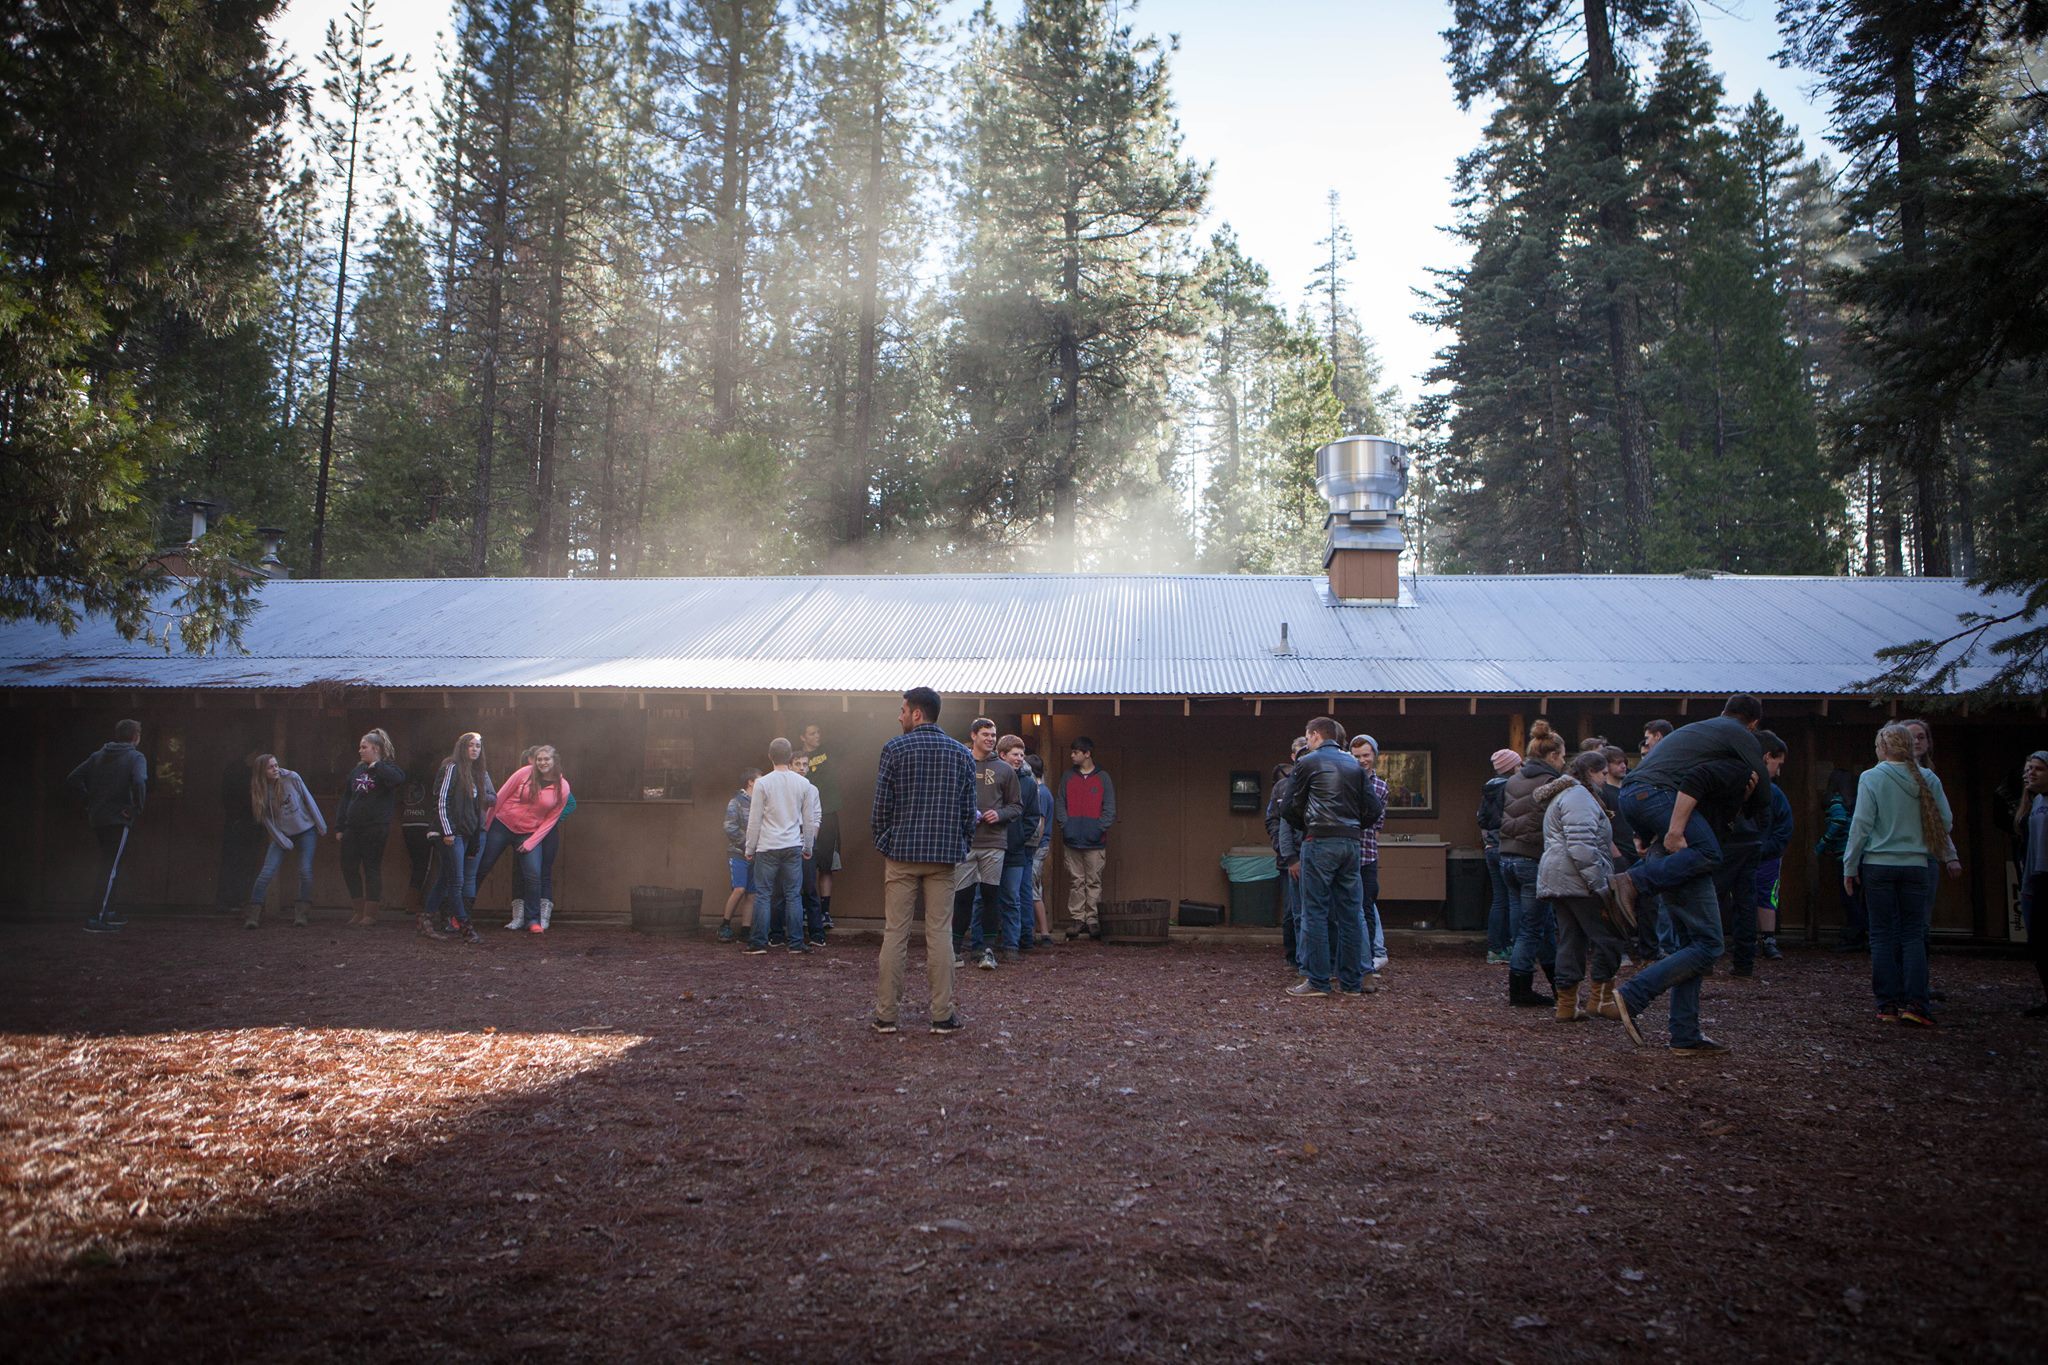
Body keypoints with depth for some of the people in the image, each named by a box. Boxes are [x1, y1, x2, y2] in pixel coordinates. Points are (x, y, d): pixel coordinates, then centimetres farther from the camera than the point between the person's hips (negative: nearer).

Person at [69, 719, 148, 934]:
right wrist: (137, 809, -15)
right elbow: (139, 783, -27)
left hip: (97, 819, 7)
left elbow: (73, 778, 8)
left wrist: (90, 799, 10)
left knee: (107, 866, 21)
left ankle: (108, 911, 30)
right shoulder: (135, 757, -8)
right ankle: (97, 920, -9)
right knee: (111, 869, -4)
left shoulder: (98, 755, 11)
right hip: (119, 820, -7)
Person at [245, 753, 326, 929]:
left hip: (305, 830, -1)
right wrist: (285, 843, -11)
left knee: (305, 871, -9)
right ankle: (253, 913, -7)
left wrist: (321, 828, -2)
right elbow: (267, 821, -5)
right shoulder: (259, 792, -7)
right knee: (267, 872, -11)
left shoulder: (292, 778, -12)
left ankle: (301, 912, 2)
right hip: (281, 834, 1)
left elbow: (309, 800, -4)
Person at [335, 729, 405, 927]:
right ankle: (358, 911, 18)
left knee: (372, 868, -1)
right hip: (352, 827, 7)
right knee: (349, 868, 5)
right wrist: (339, 827, 12)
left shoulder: (386, 769, -4)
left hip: (375, 828, -6)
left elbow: (399, 779, -29)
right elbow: (345, 799, 16)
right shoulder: (357, 770, 14)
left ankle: (370, 914, 6)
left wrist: (376, 765, -20)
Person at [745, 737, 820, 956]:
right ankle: (796, 943, 6)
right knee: (794, 895, 6)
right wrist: (808, 847, 18)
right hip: (793, 847, 2)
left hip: (767, 847, -2)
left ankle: (759, 943, 3)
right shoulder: (803, 783, 2)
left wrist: (750, 849, 5)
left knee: (763, 895, 3)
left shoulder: (762, 783, -6)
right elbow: (809, 820, 8)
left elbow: (754, 820, -4)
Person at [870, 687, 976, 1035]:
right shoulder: (961, 754, 5)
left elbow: (882, 805, -4)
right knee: (940, 933, 5)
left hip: (901, 852, -2)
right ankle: (943, 1015, 5)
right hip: (944, 855, 2)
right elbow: (969, 810, 5)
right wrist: (960, 847, 16)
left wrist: (880, 842, 9)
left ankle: (886, 1014, 7)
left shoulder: (895, 749, -4)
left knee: (895, 933, 3)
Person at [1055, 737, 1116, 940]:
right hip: (1072, 840, 2)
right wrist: (1065, 824, -6)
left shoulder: (1103, 778, 5)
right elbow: (1059, 803, 9)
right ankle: (1076, 919, 7)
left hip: (1095, 841, -2)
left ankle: (1092, 919, 5)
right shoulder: (1067, 777, 12)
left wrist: (1100, 828, -11)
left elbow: (1110, 808, 3)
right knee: (1075, 881, 3)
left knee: (1094, 881, 1)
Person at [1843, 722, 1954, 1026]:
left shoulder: (1871, 778, -7)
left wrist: (1850, 865, -1)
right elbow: (1946, 822, 4)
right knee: (1913, 935, 7)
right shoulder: (1927, 779, 1)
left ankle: (1888, 1005, 4)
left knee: (1883, 936, 5)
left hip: (1878, 865, -2)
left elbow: (1861, 824, -9)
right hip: (1917, 865, 2)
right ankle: (1915, 1003, -3)